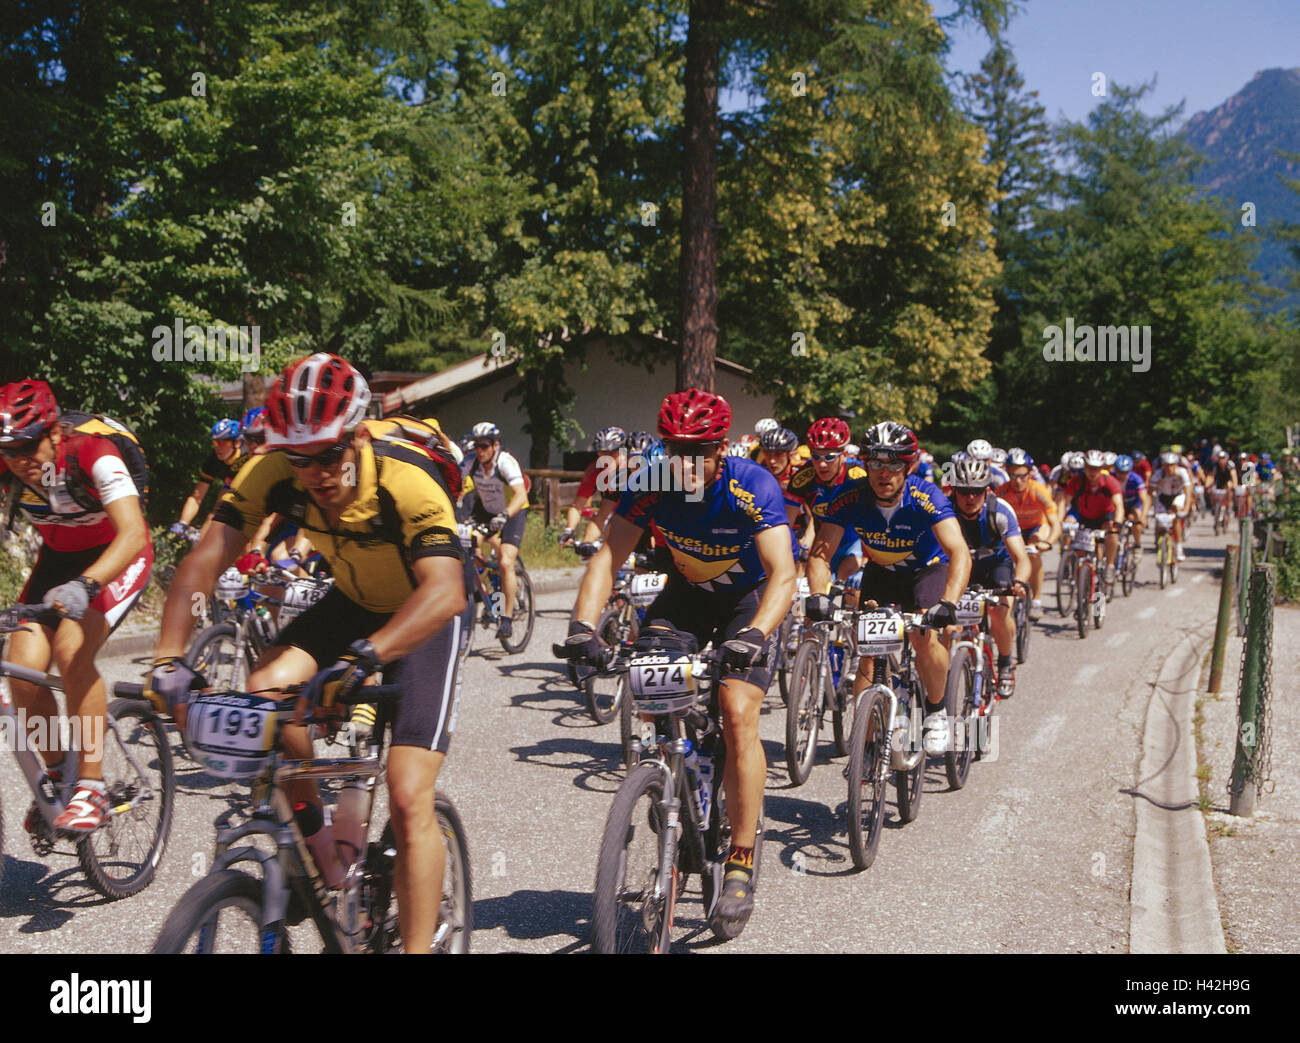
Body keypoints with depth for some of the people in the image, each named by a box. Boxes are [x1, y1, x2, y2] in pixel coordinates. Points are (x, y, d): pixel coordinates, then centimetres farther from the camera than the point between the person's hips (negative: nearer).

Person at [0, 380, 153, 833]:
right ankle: (55, 775, 12)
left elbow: (133, 533, -42)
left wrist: (83, 585, -58)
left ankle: (91, 787, -16)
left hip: (116, 557, -5)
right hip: (59, 558, 5)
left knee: (72, 652, -28)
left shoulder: (92, 452, -31)